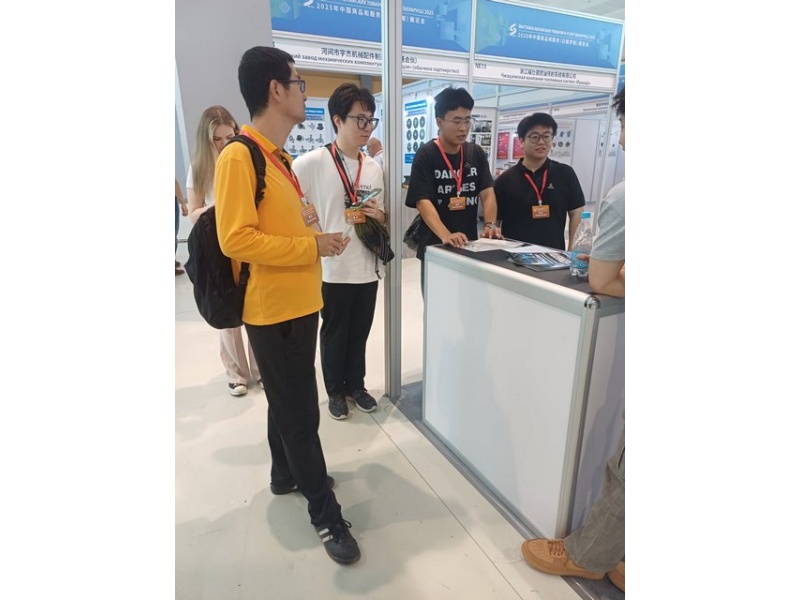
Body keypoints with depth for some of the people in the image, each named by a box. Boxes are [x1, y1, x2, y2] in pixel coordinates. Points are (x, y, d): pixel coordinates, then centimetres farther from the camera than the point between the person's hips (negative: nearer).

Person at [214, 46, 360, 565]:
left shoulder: (280, 156, 14)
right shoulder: (239, 157, -16)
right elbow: (236, 240, -23)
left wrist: (308, 222, 0)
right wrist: (313, 245, -19)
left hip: (300, 303, 9)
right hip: (273, 310, -9)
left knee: (287, 402, 22)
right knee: (301, 412, 1)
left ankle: (286, 474, 43)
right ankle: (326, 515, 18)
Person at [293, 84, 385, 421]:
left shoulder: (374, 168, 7)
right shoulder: (310, 163, -11)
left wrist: (379, 217, -6)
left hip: (367, 266, 5)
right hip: (332, 268, -4)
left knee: (359, 333, 16)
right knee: (334, 334, 12)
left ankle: (355, 385, 37)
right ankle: (335, 391, 32)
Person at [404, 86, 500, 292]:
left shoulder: (476, 153, 6)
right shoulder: (426, 155, -9)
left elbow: (487, 193, 1)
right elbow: (423, 202, -19)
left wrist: (489, 224, -19)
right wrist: (446, 235, -35)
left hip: (469, 245, 4)